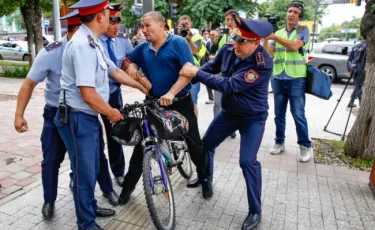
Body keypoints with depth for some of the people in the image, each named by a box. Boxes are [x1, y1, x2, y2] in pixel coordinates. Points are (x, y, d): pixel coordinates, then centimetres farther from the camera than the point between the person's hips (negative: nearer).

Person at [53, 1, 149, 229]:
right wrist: (112, 113, -11)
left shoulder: (92, 42, 10)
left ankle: (91, 206, 43)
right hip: (78, 118, -10)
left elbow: (115, 71, 18)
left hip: (89, 116, 10)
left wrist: (143, 88, 24)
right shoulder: (83, 44, -22)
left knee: (92, 168, 22)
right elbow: (88, 93, -27)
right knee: (85, 172, 4)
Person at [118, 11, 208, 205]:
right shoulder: (143, 48, 5)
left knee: (194, 143, 8)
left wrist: (171, 93, -29)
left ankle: (205, 177, 34)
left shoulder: (178, 43, -9)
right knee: (141, 144, 5)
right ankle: (128, 186, 19)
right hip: (153, 103, 4)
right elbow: (126, 61, 19)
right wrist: (131, 66, -6)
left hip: (181, 103, -3)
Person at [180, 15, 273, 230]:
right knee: (205, 145, 13)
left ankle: (255, 211, 9)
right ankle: (206, 180, 42)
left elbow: (229, 85, -36)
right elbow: (211, 67, 8)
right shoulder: (228, 49, -10)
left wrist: (197, 73, -32)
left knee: (248, 161, -14)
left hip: (252, 117, -6)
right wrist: (189, 75, -8)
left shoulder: (263, 64, -31)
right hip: (228, 112, 7)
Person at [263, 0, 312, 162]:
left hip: (296, 79, -4)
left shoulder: (303, 30, 2)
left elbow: (294, 46, -18)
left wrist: (274, 37, -23)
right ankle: (279, 142, 21)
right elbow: (269, 54, 3)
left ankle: (305, 146, 11)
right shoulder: (278, 33, 13)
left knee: (298, 114, -3)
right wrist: (264, 39, -12)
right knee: (279, 114, 9)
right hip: (278, 78, 4)